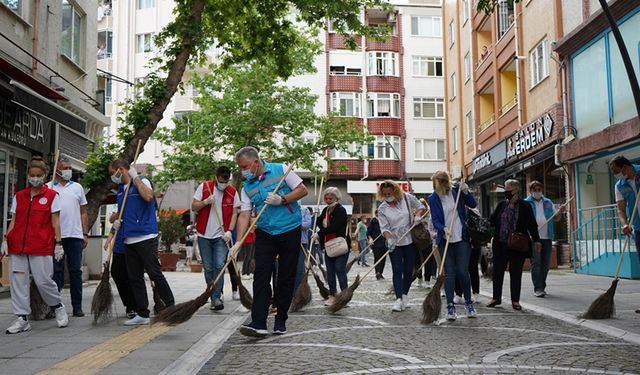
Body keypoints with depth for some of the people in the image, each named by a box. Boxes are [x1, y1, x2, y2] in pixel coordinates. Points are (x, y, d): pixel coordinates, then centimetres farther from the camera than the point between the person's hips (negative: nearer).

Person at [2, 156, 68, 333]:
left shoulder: (52, 196, 3)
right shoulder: (18, 196, 13)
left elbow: (55, 222, 1)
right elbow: (14, 221, 15)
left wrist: (58, 243, -4)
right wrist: (5, 240, 5)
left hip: (41, 246, -4)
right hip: (17, 245, 4)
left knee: (43, 281, -5)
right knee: (18, 280, 2)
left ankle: (58, 307, 22)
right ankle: (22, 319, 11)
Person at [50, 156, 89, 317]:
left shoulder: (77, 187, 12)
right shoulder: (48, 188, 6)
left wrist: (85, 234, 6)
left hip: (75, 235, 2)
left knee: (76, 272, 4)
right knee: (56, 271, 3)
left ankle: (77, 307, 8)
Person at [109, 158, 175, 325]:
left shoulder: (141, 181, -4)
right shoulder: (120, 189, 18)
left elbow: (148, 196, -26)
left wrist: (135, 177, -17)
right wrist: (117, 221, 7)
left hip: (146, 237, -8)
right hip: (129, 240, 8)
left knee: (155, 274, -7)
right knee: (134, 278, 8)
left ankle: (171, 308, 3)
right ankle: (142, 314, 14)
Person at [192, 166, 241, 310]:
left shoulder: (232, 192, 0)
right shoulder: (204, 187, -1)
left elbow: (234, 213, 4)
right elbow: (193, 207, 1)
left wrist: (229, 231, -8)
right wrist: (206, 202, -18)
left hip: (221, 235, -1)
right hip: (204, 235, 1)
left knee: (219, 266, -13)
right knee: (208, 268, 6)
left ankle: (216, 298, -10)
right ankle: (216, 296, 19)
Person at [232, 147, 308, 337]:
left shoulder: (281, 170, -2)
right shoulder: (247, 187, 7)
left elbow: (302, 190, -3)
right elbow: (244, 215, 1)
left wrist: (282, 200, -17)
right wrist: (238, 242, -10)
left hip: (290, 231, -3)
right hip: (265, 235, 3)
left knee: (286, 278, 3)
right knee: (261, 276, -9)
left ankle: (281, 321, 15)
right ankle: (258, 323, -11)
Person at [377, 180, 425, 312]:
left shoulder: (407, 198, -3)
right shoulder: (382, 209, -4)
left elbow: (421, 207, 10)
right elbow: (384, 227, -9)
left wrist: (418, 215, -10)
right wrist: (389, 239, -26)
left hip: (410, 240, 1)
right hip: (394, 243, -1)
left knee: (408, 270, 6)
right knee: (397, 271, -9)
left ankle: (405, 294, 24)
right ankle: (399, 300, -13)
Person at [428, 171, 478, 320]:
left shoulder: (457, 192, 0)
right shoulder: (433, 199, -1)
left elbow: (473, 205, 5)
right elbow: (435, 220, -5)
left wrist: (466, 192, -12)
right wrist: (444, 228, -25)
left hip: (461, 239, 0)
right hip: (445, 240, 0)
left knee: (463, 272, 0)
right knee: (449, 273, -2)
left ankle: (468, 303, 19)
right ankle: (450, 306, 3)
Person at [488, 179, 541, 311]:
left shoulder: (525, 206, 1)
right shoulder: (501, 205, 9)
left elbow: (532, 225, 2)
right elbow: (492, 221, 14)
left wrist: (536, 240, -5)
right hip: (500, 244, 3)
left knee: (516, 273, 4)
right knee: (497, 271, 7)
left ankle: (515, 300, 14)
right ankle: (496, 297, 19)